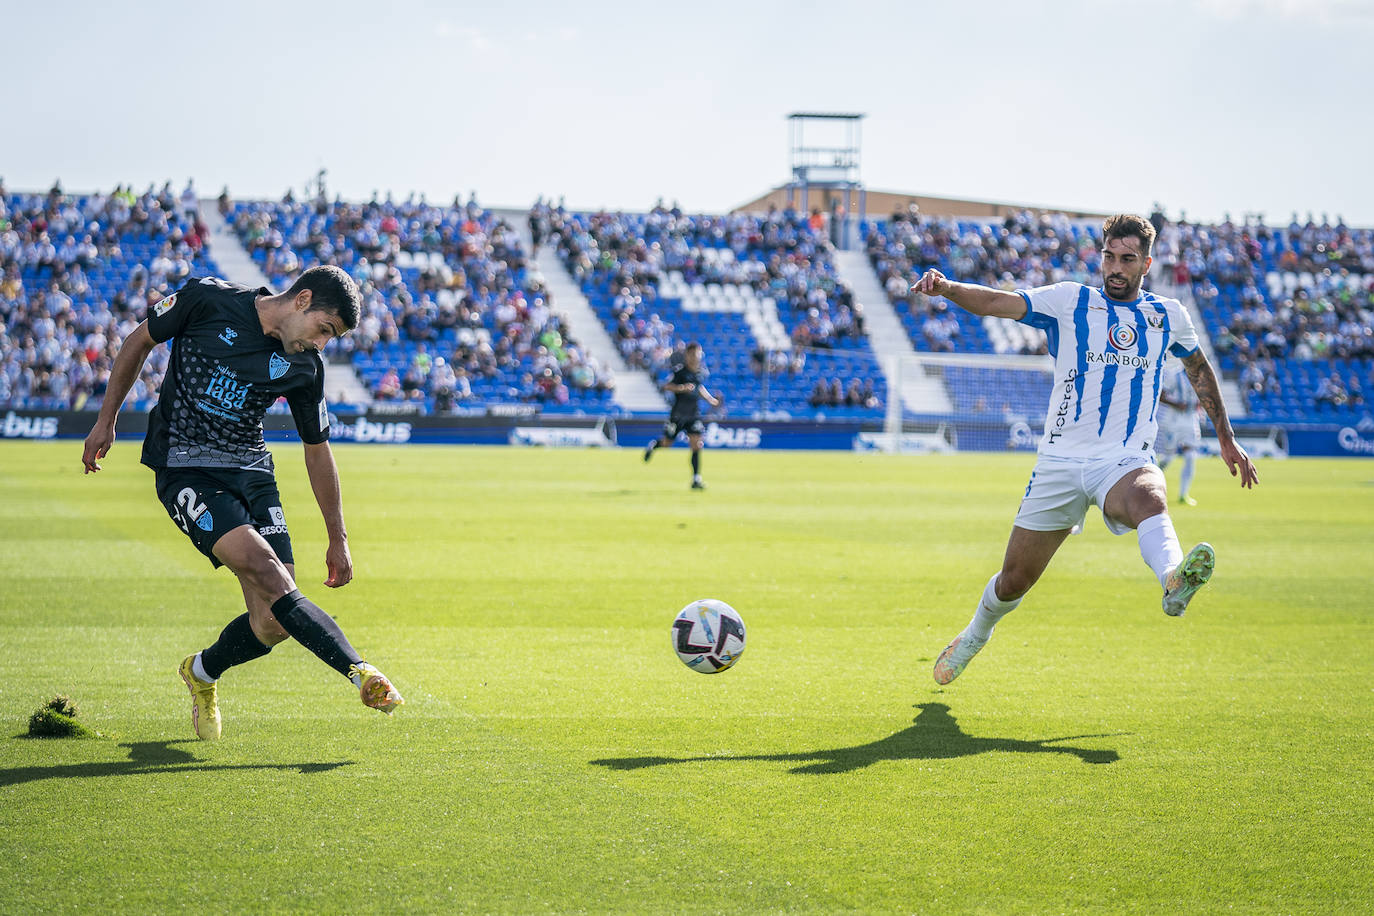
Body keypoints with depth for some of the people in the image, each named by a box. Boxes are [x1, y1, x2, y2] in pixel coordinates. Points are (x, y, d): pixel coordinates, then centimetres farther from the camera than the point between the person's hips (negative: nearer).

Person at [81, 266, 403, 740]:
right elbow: (139, 341, 5)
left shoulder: (305, 366, 1)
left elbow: (317, 451, 12)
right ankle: (361, 674, -27)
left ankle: (202, 671, 24)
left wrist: (338, 538, 15)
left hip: (253, 473, 4)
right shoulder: (207, 299, -10)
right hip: (184, 469, -4)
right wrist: (106, 420, 7)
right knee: (267, 572, -25)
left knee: (273, 623, -6)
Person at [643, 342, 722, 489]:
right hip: (678, 414, -3)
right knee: (666, 443, 10)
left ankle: (696, 479, -8)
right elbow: (666, 386, -14)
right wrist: (682, 387, -28)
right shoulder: (680, 370, -12)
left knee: (696, 444, -11)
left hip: (694, 415, 3)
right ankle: (653, 445, 47)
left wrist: (711, 399, 19)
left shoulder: (701, 372, 5)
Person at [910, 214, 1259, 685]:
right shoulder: (1069, 301, 4)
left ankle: (1174, 581, -69)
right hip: (1060, 462, 0)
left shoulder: (1168, 315, 11)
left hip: (1126, 462, 0)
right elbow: (997, 302, -10)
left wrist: (1225, 438, 31)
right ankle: (975, 635, 38)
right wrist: (946, 287, -29)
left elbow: (1199, 368, 30)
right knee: (1015, 579, 5)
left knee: (1149, 499, -38)